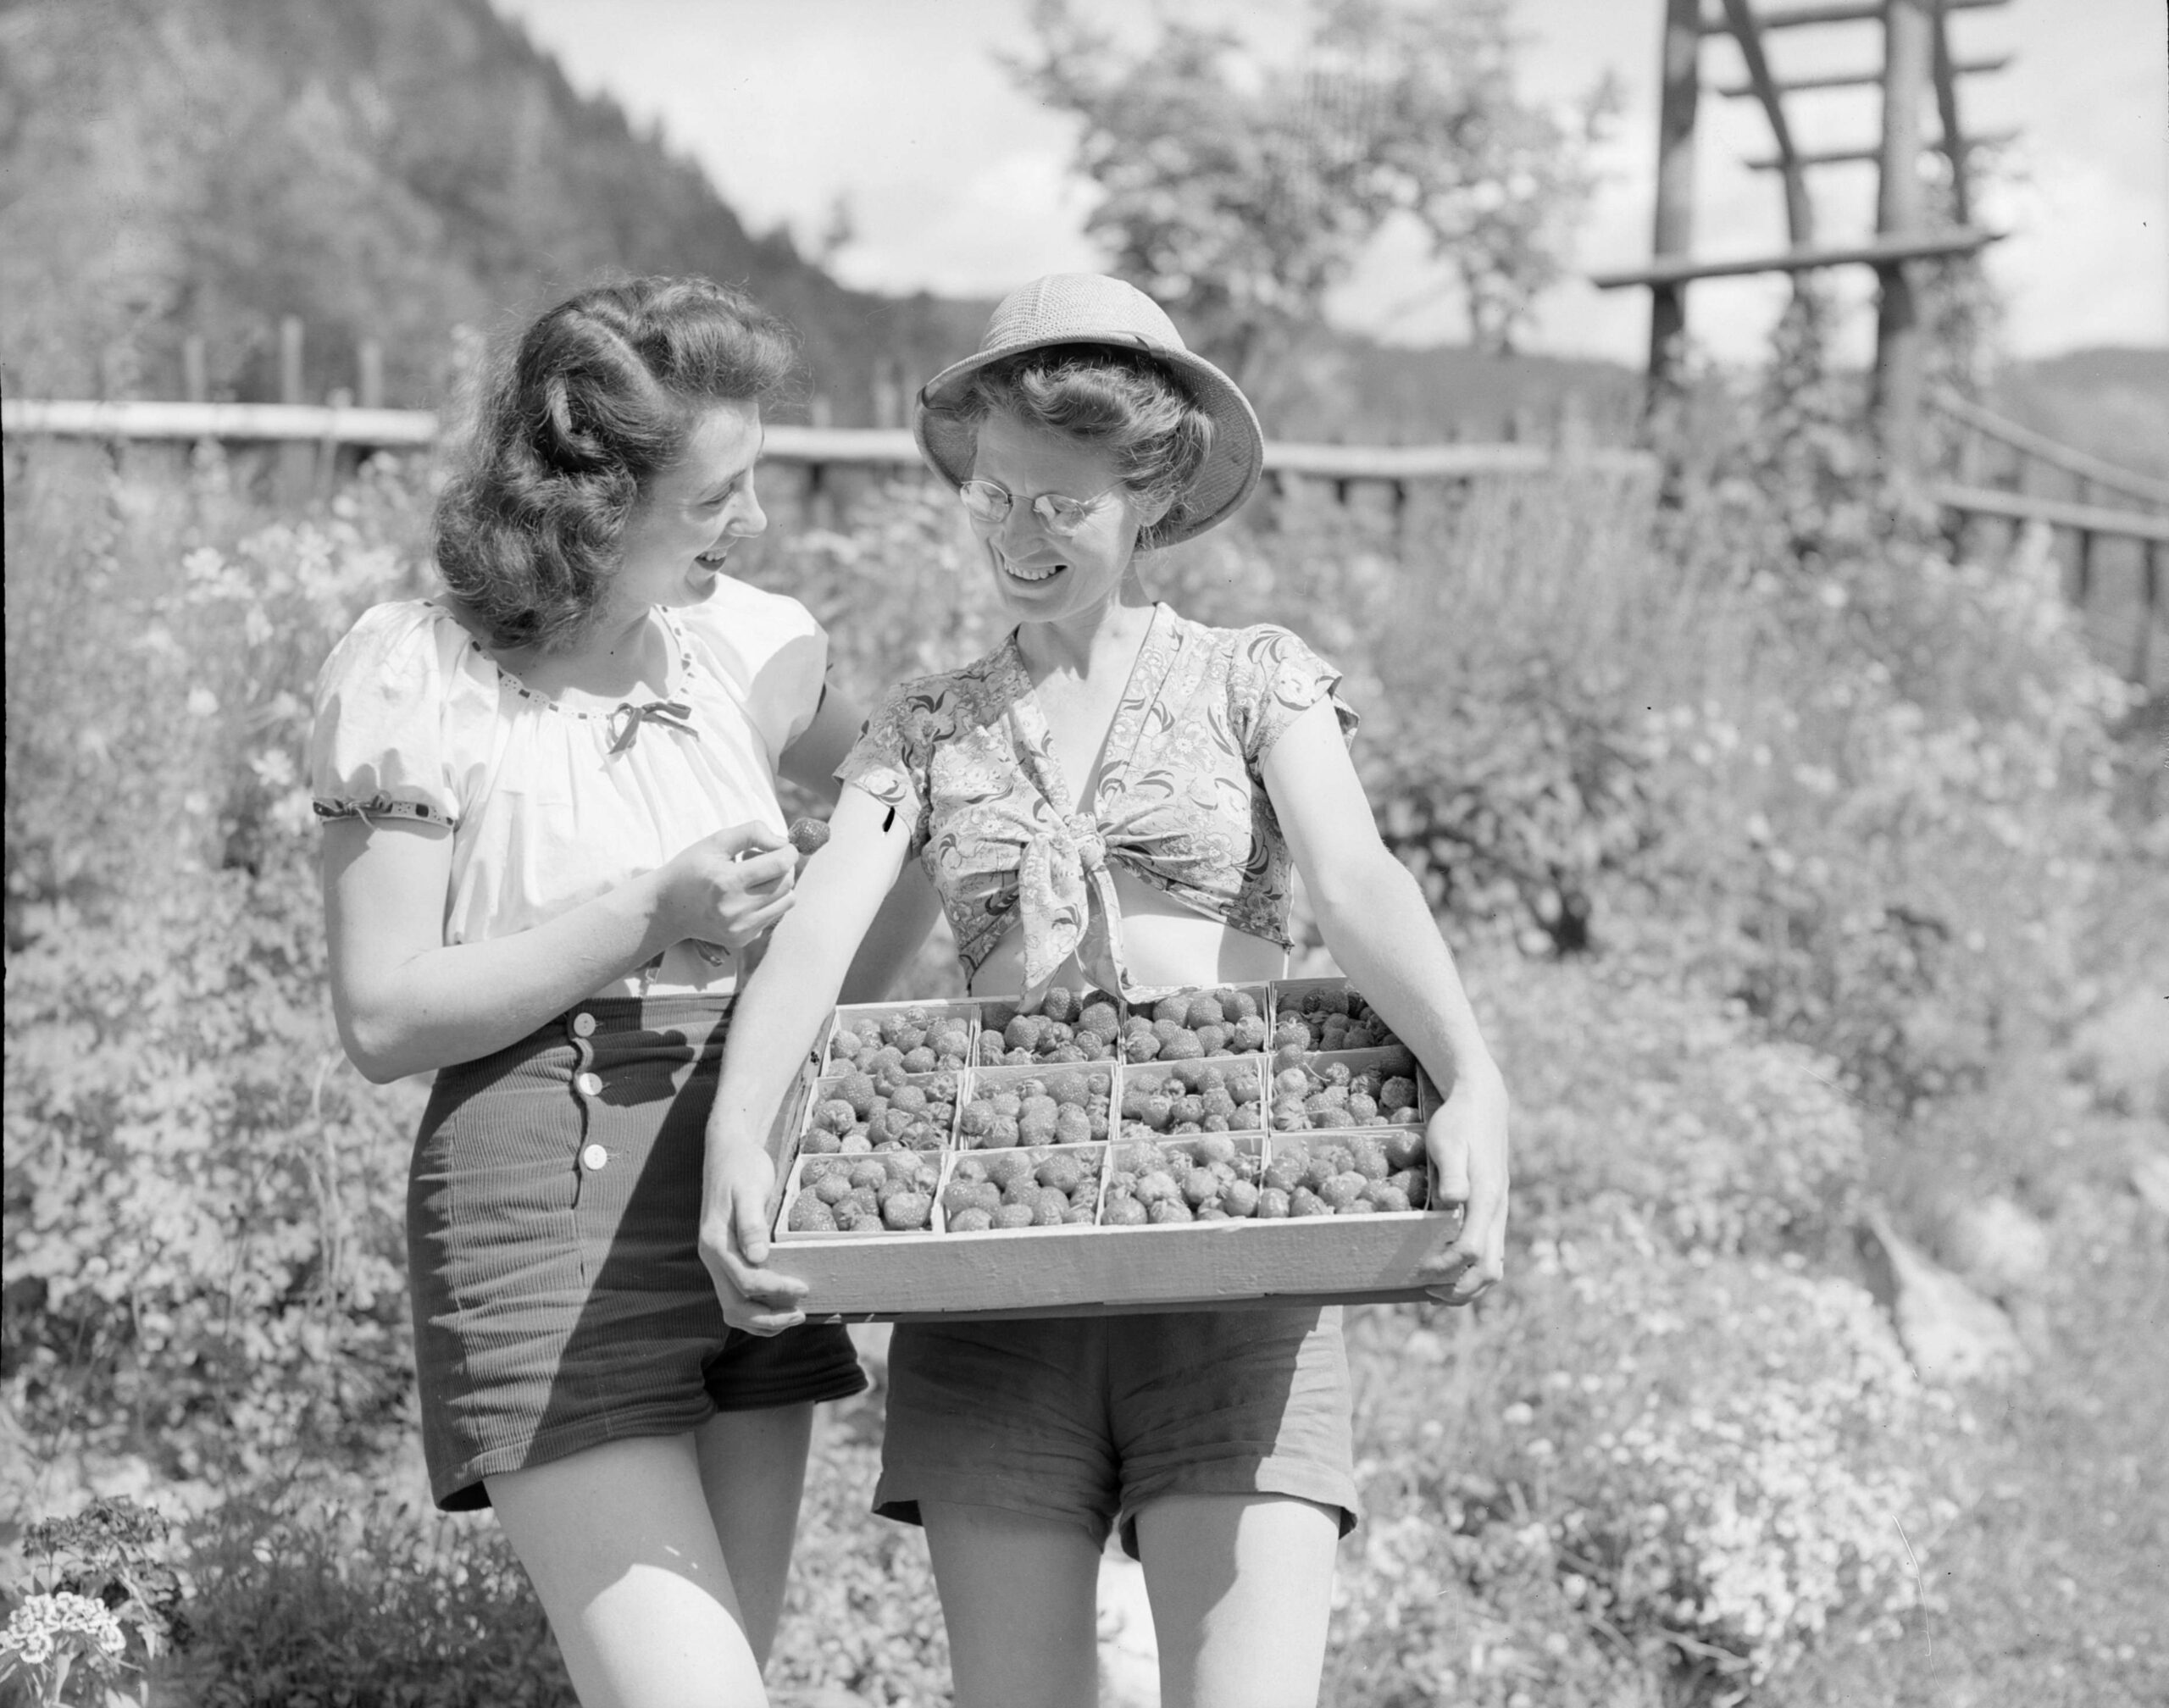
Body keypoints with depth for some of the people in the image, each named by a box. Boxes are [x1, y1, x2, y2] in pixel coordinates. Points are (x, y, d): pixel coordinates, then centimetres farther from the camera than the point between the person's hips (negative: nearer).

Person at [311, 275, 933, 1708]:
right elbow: (383, 1017, -10)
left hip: (746, 1202, 6)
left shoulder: (742, 645, 7)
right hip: (548, 1208, -6)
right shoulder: (418, 676, -8)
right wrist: (649, 918, -17)